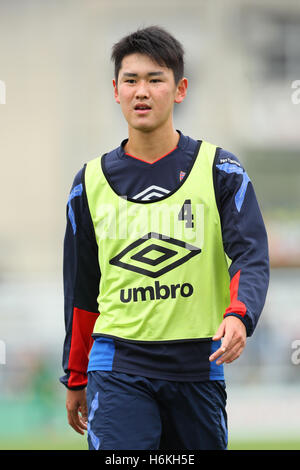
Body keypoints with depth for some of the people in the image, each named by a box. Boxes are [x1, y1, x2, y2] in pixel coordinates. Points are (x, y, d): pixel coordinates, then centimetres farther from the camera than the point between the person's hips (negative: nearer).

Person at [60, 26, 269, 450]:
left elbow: (251, 257, -8)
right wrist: (75, 380, 19)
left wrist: (238, 315, -29)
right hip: (117, 363, 0)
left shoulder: (220, 171, 3)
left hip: (198, 367, 0)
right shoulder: (91, 182, 9)